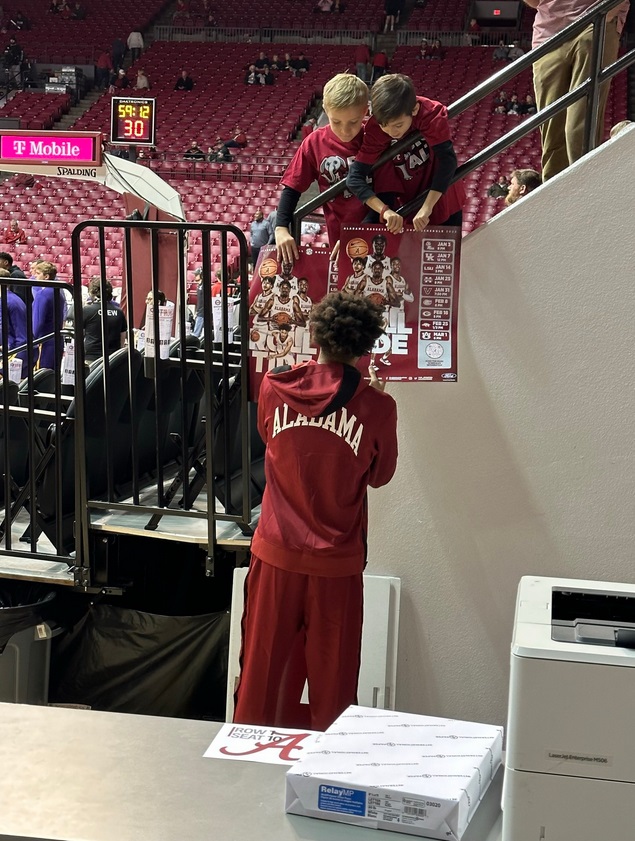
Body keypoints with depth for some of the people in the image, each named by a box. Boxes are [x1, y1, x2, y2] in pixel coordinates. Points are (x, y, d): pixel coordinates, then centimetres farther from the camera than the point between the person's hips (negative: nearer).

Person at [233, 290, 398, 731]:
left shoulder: (275, 387, -6)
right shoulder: (376, 406, -12)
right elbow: (380, 475, 4)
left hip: (276, 554, 2)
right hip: (337, 562, -2)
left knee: (264, 666, 14)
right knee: (332, 676, 11)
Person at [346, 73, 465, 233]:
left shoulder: (431, 114, -30)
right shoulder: (374, 129, -24)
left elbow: (447, 160, -35)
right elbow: (355, 177, -28)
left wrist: (426, 208, -42)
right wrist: (385, 211, -42)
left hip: (443, 200, -1)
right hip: (410, 205, 1)